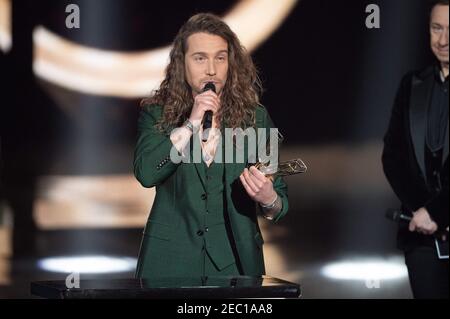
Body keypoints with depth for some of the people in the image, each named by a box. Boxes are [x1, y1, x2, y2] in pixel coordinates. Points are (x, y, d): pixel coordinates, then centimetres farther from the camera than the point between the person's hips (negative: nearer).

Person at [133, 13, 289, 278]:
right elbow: (146, 174, -15)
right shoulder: (157, 114, 1)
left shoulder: (255, 117, 1)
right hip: (171, 259, 0)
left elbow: (281, 199, 0)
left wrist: (270, 200, -22)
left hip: (234, 259, 1)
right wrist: (191, 123, -17)